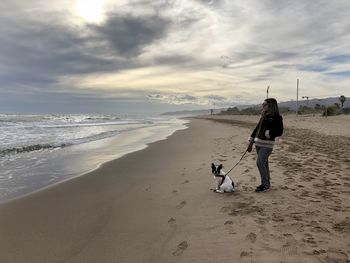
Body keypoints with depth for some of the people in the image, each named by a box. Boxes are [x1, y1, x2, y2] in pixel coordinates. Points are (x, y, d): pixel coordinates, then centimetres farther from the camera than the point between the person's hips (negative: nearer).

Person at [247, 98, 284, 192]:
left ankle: (265, 184, 1)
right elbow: (257, 128, 17)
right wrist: (251, 142, 16)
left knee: (260, 163, -11)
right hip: (258, 143, 8)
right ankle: (266, 183, 25)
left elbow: (279, 132, -12)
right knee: (264, 163, 14)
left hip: (267, 144, -8)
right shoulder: (264, 116, 14)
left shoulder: (276, 118, -9)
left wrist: (268, 133, -16)